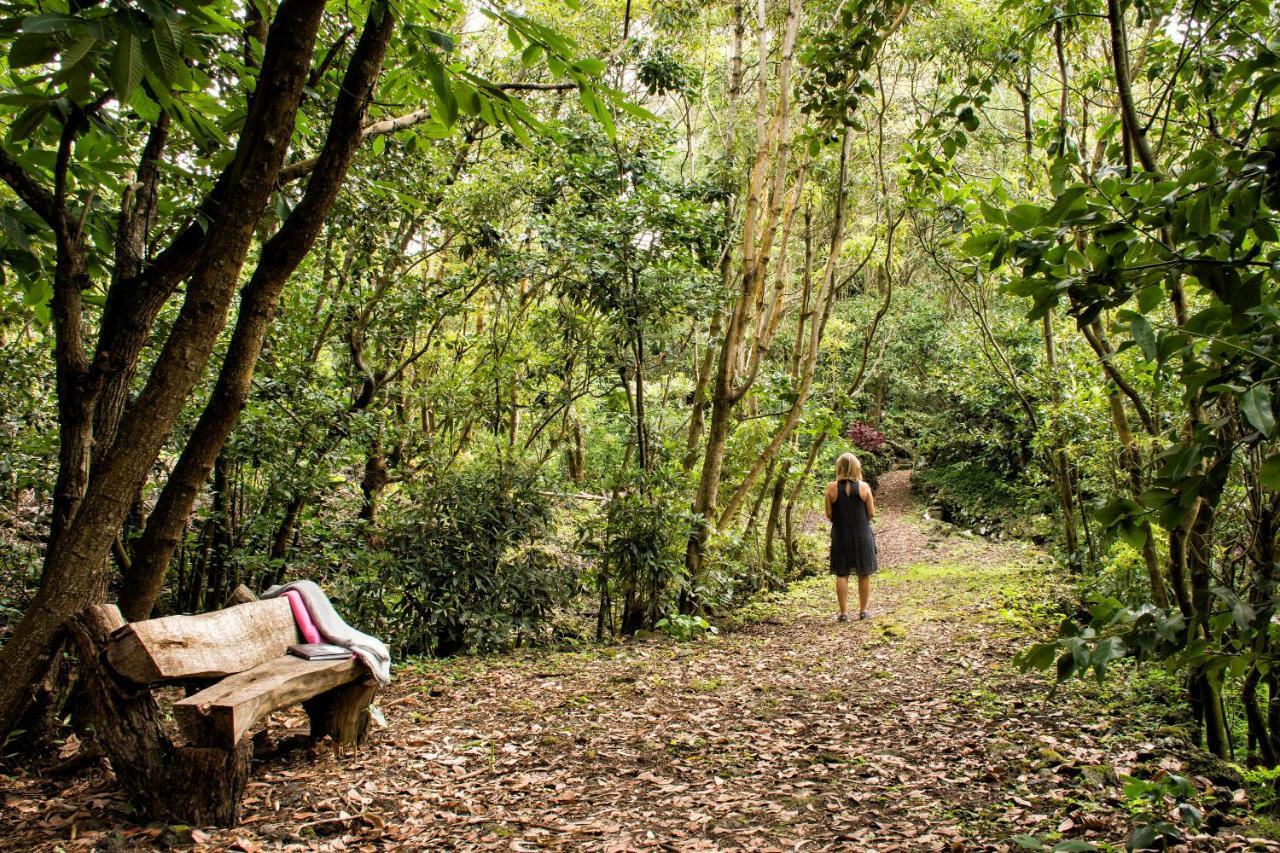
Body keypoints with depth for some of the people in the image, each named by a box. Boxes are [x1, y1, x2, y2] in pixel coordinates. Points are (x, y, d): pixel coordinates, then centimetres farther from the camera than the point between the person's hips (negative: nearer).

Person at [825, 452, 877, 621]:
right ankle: (863, 611, 20)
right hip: (862, 536, 0)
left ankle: (844, 612, 5)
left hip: (840, 536, 0)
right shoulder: (864, 487, -8)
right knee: (864, 574, 13)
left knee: (841, 574, 7)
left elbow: (829, 515, -4)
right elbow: (871, 514, -4)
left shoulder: (832, 488, -8)